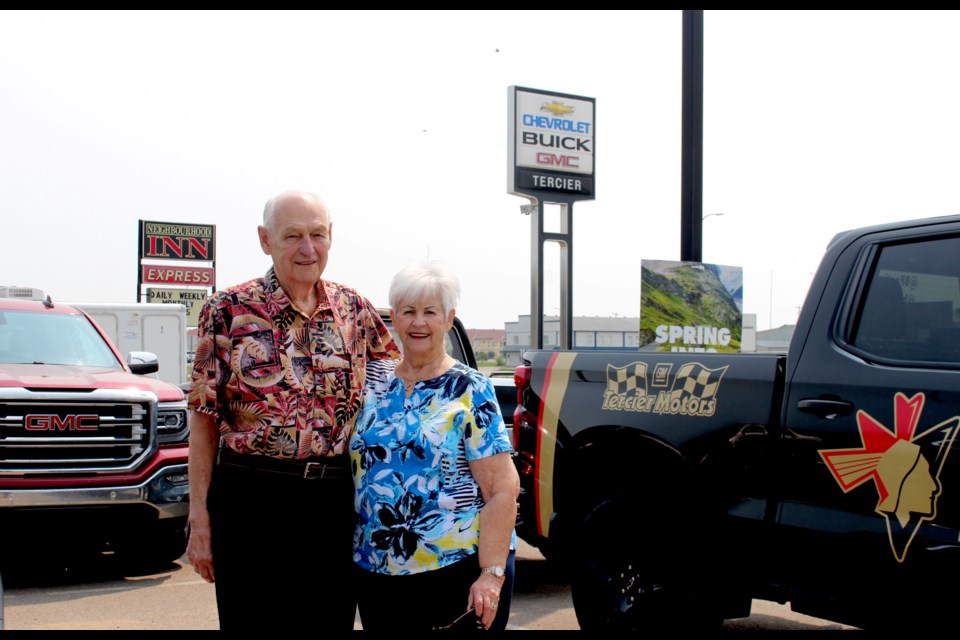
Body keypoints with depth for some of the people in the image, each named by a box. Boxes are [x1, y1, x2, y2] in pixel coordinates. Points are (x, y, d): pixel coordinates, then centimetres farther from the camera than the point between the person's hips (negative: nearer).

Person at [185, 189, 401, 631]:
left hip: (335, 503, 3)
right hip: (250, 501, -3)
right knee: (254, 619, 6)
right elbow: (204, 417, -2)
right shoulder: (228, 311, -3)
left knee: (332, 620, 11)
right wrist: (199, 520, -5)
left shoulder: (354, 309, 5)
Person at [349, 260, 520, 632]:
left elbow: (503, 489, -10)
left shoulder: (470, 391, -6)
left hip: (454, 569, -4)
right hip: (374, 570, 4)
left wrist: (492, 573, -18)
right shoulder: (372, 380, 7)